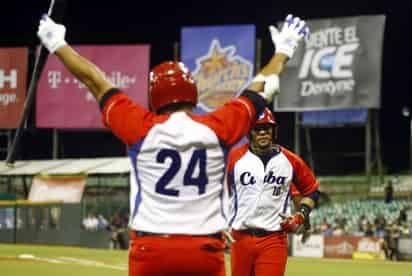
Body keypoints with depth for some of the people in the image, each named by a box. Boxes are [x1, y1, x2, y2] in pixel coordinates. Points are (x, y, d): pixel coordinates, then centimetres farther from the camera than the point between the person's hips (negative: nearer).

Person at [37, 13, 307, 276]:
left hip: (150, 250, 0)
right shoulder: (218, 129, -1)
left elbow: (95, 81, 9)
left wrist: (57, 44, 22)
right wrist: (283, 51, 32)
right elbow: (260, 89, 15)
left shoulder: (141, 128, -3)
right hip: (206, 251, 0)